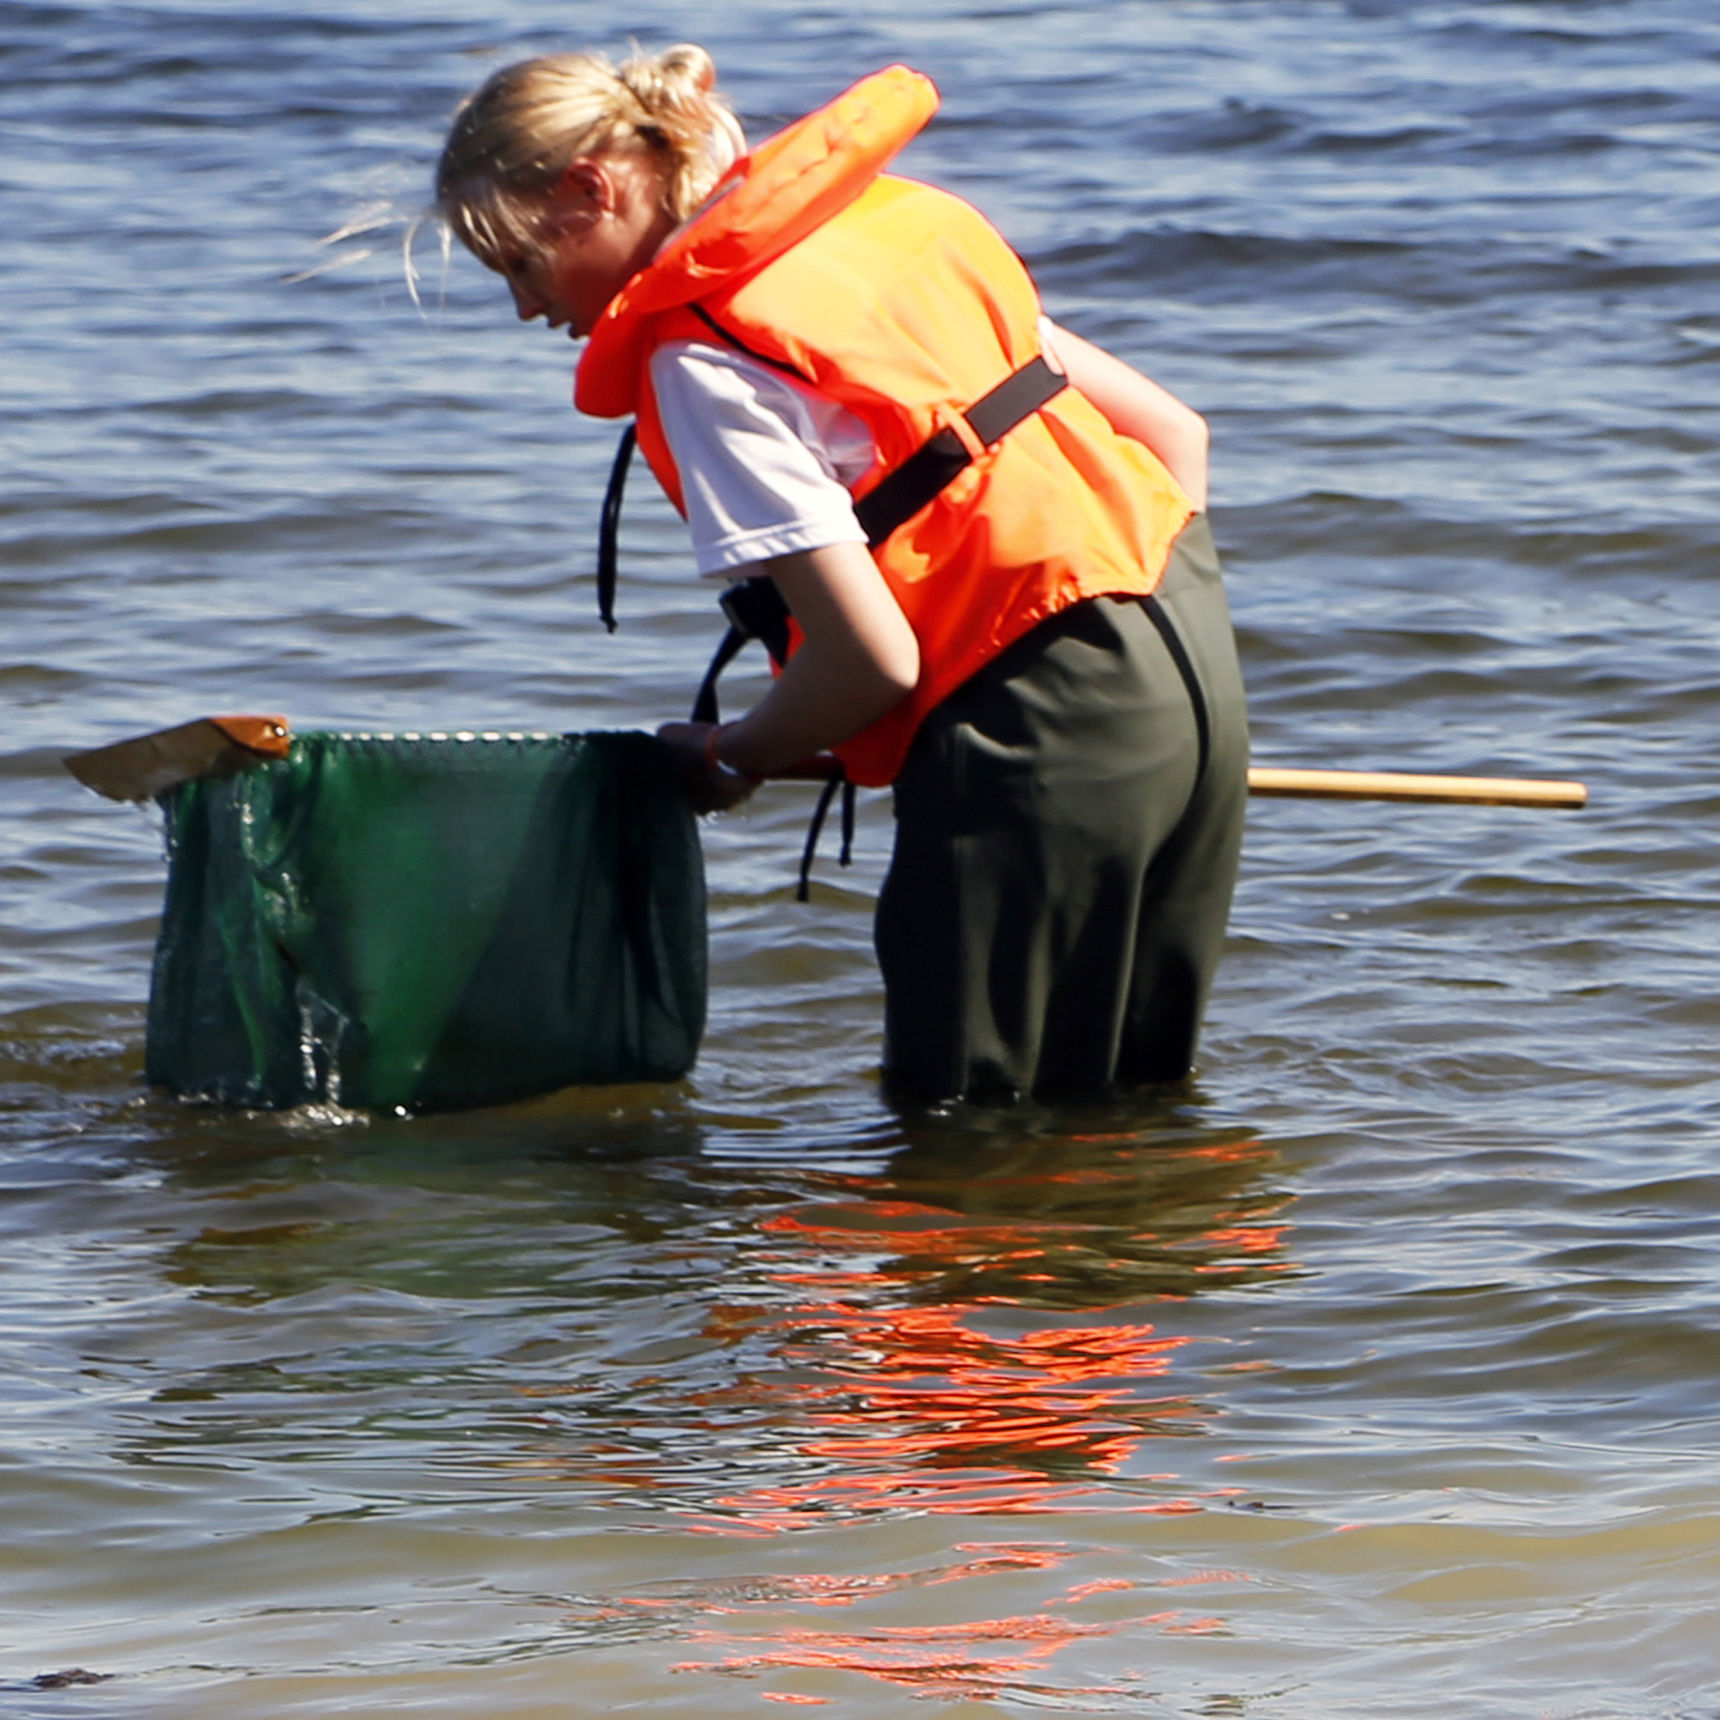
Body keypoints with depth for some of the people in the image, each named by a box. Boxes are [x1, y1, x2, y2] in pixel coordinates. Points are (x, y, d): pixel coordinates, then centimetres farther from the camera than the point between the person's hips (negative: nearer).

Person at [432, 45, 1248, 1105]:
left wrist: (730, 759, 4)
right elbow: (1172, 431, 17)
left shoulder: (704, 355, -11)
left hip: (1040, 721, -9)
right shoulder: (892, 222, 14)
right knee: (1125, 1115, 17)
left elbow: (873, 658, -15)